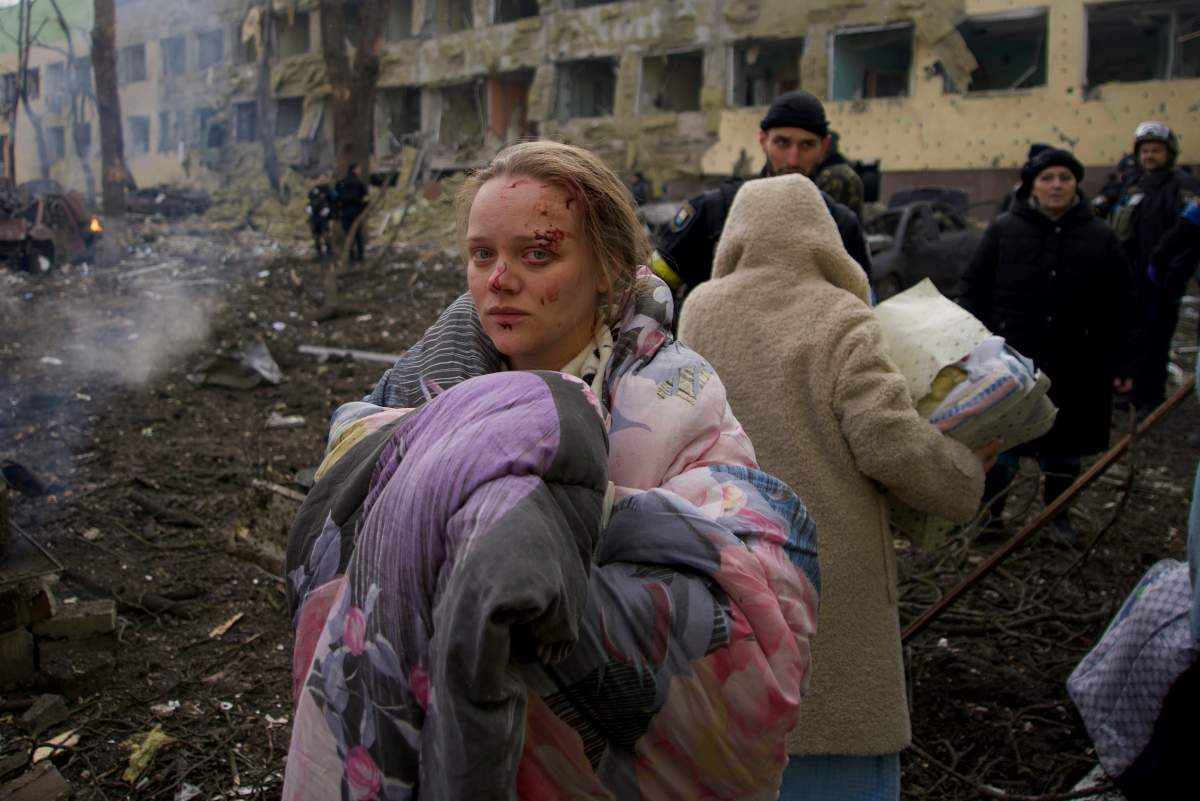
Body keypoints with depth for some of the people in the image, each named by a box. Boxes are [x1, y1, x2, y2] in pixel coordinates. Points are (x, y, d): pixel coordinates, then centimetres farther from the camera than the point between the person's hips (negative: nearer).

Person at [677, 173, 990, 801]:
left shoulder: (699, 312, 2)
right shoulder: (841, 321, -11)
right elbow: (891, 443, -17)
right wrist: (968, 473, 1)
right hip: (826, 572, -4)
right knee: (840, 740, 9)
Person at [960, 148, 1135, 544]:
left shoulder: (1101, 239, 1)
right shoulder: (1003, 230, -1)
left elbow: (1117, 309, 2)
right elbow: (973, 289, 1)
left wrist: (1121, 364, -1)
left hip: (1074, 367, 1)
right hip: (1009, 361, -1)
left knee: (1064, 445, 13)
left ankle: (1059, 515, 31)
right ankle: (989, 512, 23)